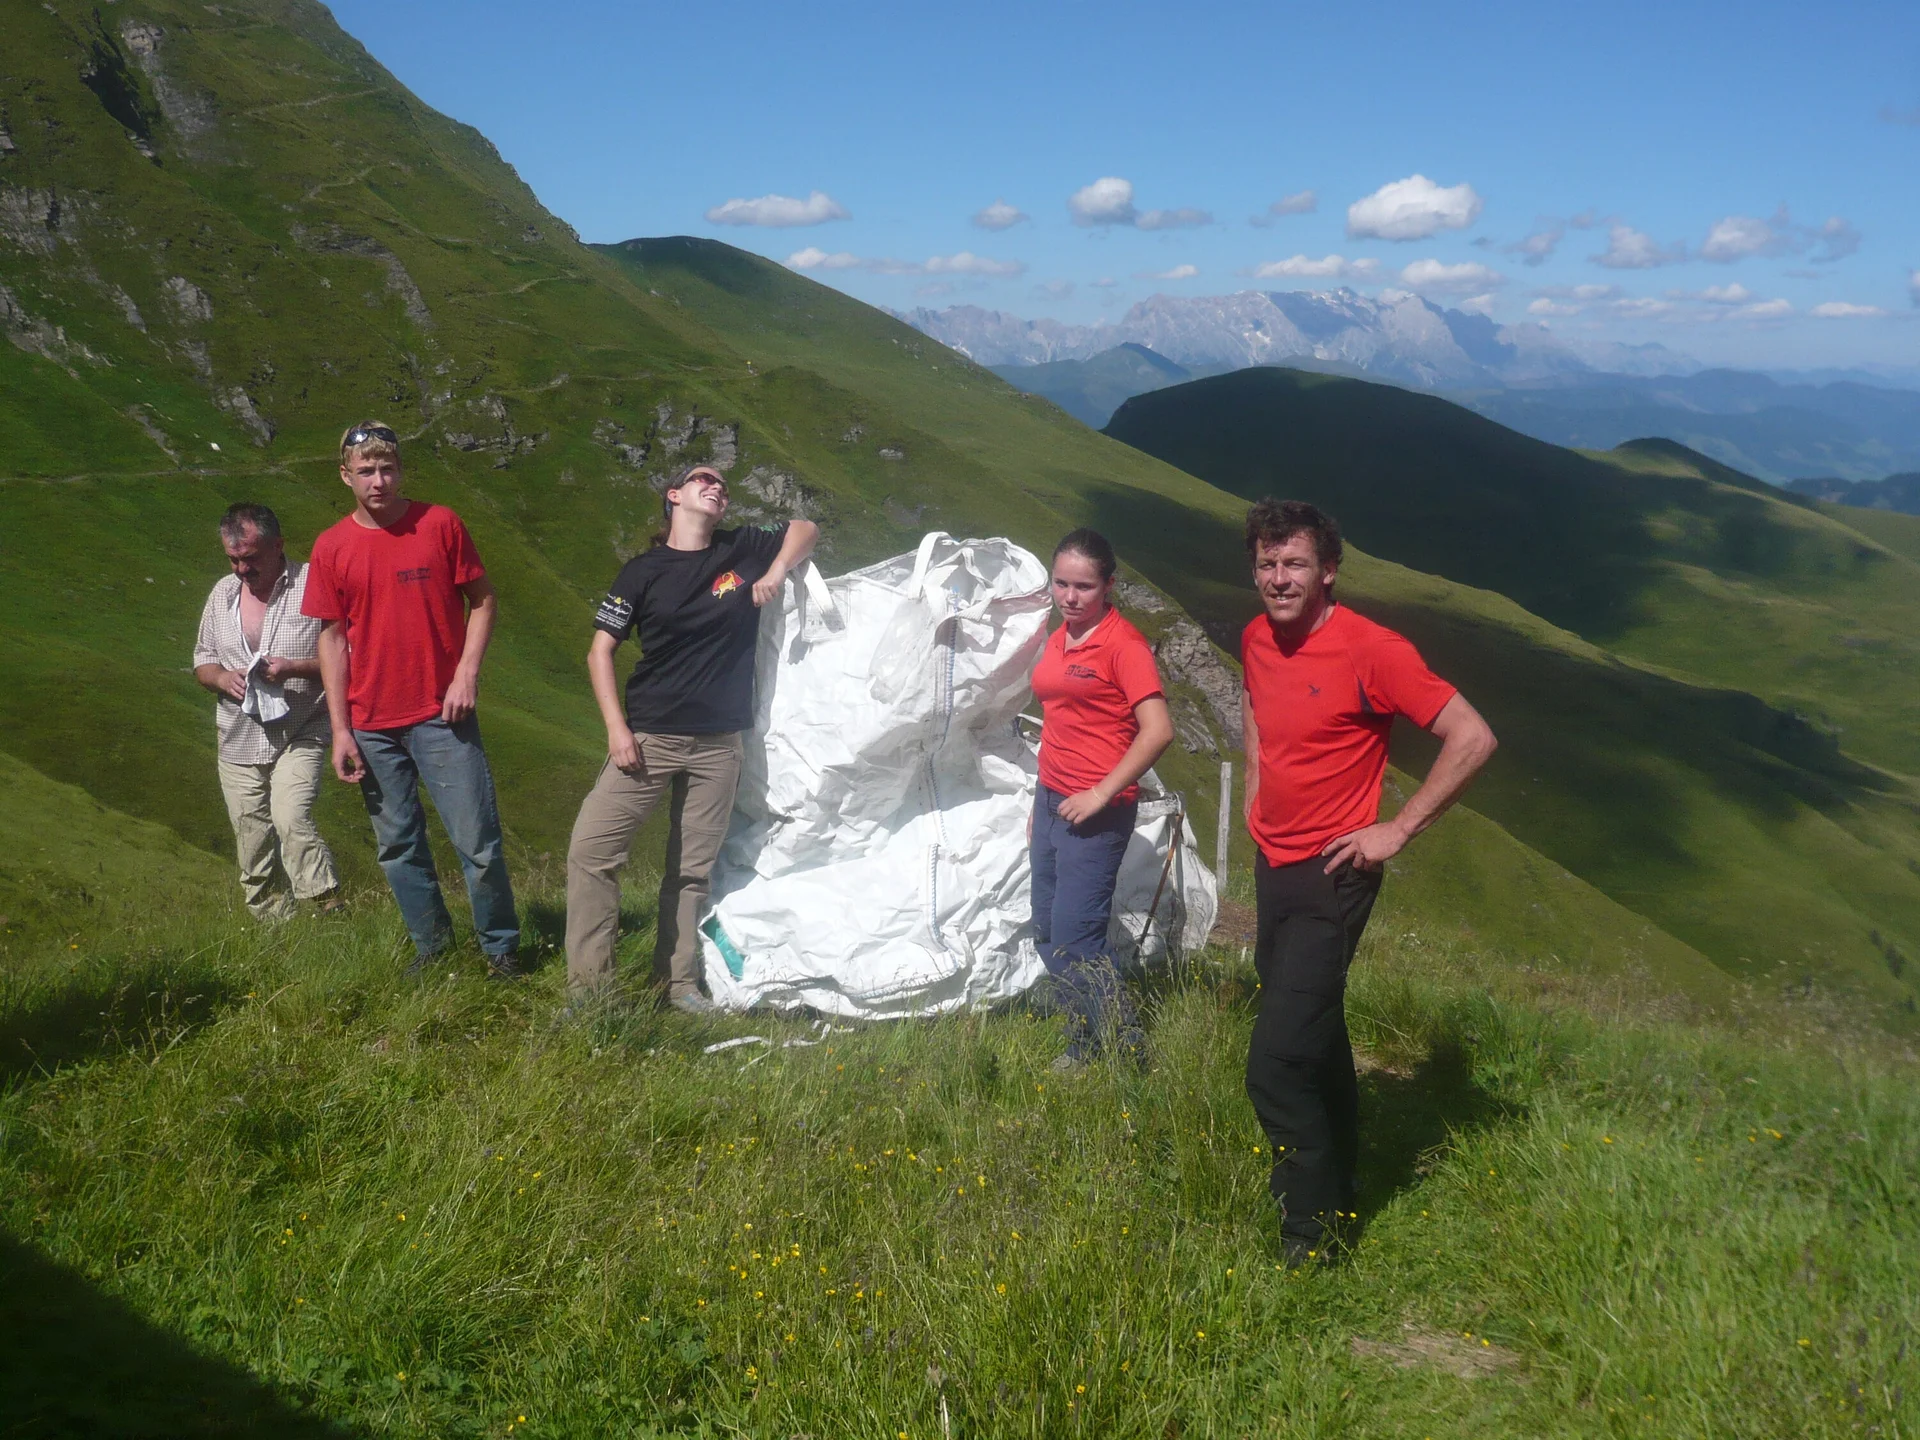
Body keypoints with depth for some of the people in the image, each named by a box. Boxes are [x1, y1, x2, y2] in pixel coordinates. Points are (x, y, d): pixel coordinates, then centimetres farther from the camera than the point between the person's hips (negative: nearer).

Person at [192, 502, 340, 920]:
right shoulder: (223, 593, 12)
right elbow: (202, 658, 21)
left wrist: (295, 668, -19)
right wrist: (221, 678, -2)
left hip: (300, 736, -5)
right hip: (239, 744, 5)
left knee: (290, 819, -27)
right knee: (254, 852, 6)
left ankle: (330, 912, -18)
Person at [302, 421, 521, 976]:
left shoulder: (440, 524, -2)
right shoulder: (330, 548, 3)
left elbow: (483, 601, 4)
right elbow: (333, 639, 5)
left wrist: (467, 672, -9)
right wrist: (340, 730, 1)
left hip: (442, 716, -2)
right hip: (372, 726, 2)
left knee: (478, 841, -3)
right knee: (398, 847, 10)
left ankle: (501, 949, 12)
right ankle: (431, 942, 27)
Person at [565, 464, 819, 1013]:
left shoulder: (742, 551, 5)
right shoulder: (643, 571, 0)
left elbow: (805, 529, 17)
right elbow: (601, 650, 1)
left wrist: (778, 570, -4)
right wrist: (617, 729, -9)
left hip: (718, 744, 2)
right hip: (648, 737, -2)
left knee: (694, 867, 7)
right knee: (591, 850, -10)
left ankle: (681, 983, 18)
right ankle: (588, 988, -3)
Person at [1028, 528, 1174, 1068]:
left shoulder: (1123, 644, -13)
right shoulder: (1057, 641, 12)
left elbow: (1157, 730, -20)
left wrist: (1101, 793, -19)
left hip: (1097, 813, -9)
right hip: (1052, 802, 9)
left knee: (1076, 943, -10)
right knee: (1048, 937, 13)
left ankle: (1126, 1059, 3)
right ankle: (1083, 1049, 26)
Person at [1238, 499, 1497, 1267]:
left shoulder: (1371, 650, -19)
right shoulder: (1255, 640, 3)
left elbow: (1472, 739, -18)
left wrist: (1399, 830, -17)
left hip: (1330, 877, -8)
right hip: (1273, 864, 8)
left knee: (1276, 1063, -14)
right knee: (1316, 1039, 22)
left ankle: (1311, 1239, 0)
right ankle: (1338, 1194, 39)